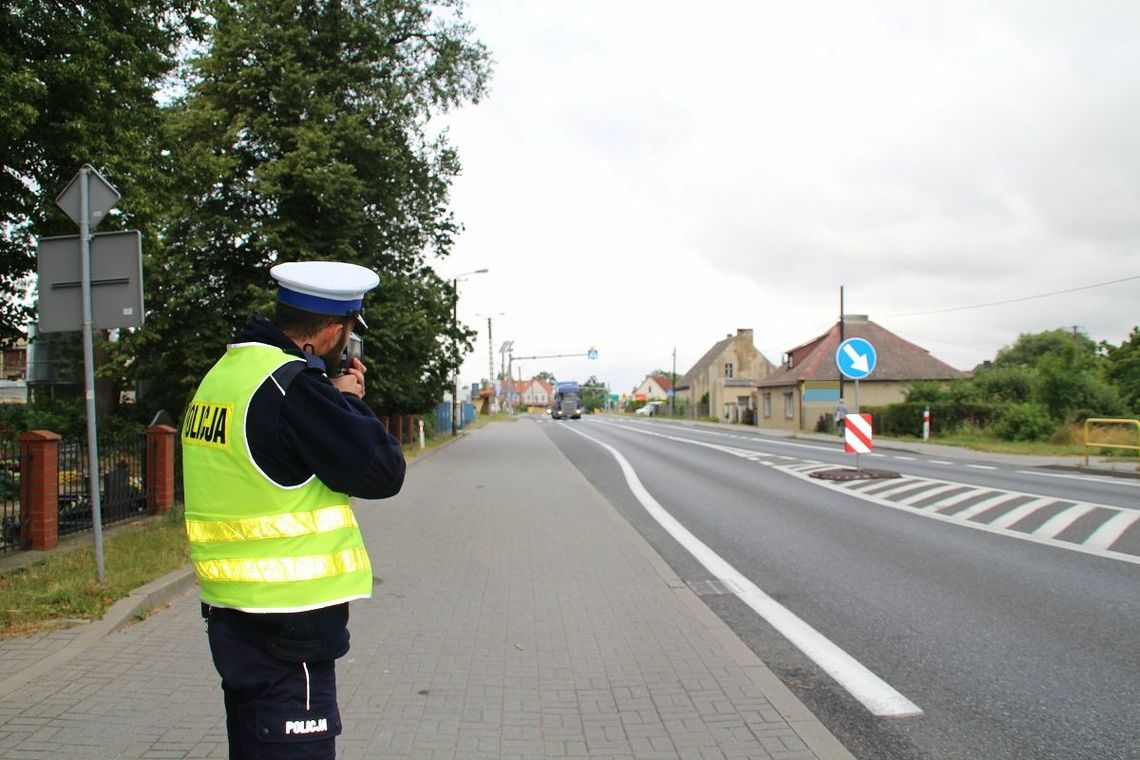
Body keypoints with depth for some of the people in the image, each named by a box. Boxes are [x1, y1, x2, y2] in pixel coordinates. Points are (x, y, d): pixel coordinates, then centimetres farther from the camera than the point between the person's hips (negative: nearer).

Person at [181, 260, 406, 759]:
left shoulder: (224, 374, 10)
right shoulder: (291, 385, -21)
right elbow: (383, 471, -19)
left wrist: (334, 397, 6)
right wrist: (348, 400, -3)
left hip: (232, 612, 10)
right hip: (287, 626, -10)